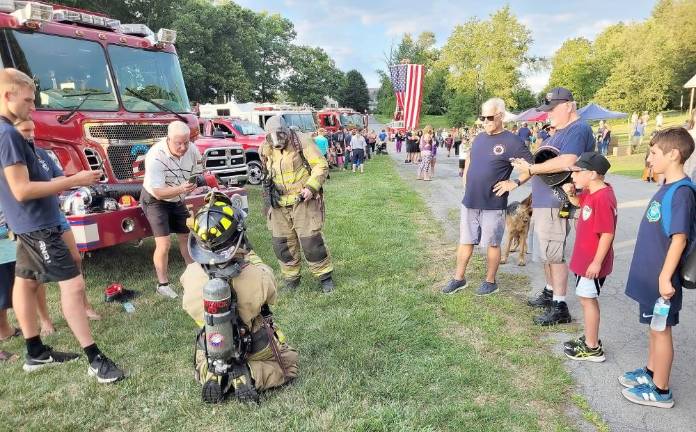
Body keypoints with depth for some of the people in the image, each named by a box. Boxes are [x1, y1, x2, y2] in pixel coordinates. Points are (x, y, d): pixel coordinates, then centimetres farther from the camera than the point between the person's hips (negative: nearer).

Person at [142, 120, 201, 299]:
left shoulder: (192, 150, -16)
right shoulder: (155, 157, -32)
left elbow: (196, 175, 5)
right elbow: (158, 193, -31)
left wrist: (191, 186, -9)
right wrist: (180, 189, -45)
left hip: (177, 200, 6)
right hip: (155, 200, -6)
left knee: (186, 237, 13)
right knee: (164, 244, -14)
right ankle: (163, 284, 2)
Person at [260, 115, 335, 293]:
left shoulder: (300, 141, -8)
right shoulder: (266, 149, 7)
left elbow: (321, 165, -9)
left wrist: (310, 187, -20)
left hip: (303, 200, -5)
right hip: (279, 205, 5)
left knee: (311, 241, -6)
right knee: (282, 244, 7)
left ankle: (325, 277, 13)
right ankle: (291, 279, 25)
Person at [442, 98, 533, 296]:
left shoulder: (512, 141, -10)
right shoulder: (479, 138, 10)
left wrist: (515, 182, -16)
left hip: (493, 205, -6)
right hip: (469, 202, 6)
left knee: (492, 243, 8)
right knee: (465, 241, 13)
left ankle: (490, 281, 24)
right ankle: (459, 278, 25)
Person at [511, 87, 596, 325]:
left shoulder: (578, 129, -13)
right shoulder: (559, 132, 20)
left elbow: (566, 162, -28)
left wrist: (531, 169, -20)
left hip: (556, 204, -10)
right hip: (543, 201, 10)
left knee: (554, 255, -4)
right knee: (546, 253, 19)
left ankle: (560, 307, 5)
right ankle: (550, 292, 34)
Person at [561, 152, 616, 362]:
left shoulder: (603, 198, -25)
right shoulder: (590, 192, 4)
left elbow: (607, 234, -25)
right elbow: (578, 202, 26)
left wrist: (597, 262, -22)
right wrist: (570, 193, 3)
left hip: (592, 261, -10)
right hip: (584, 257, 10)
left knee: (587, 298, 2)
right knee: (587, 298, 19)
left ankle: (593, 349, 15)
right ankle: (590, 338, 35)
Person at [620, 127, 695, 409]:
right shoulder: (667, 188, 7)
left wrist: (666, 277, -23)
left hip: (660, 278, -9)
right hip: (649, 274, 9)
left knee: (661, 330, 5)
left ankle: (661, 390, 21)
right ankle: (651, 372, 38)